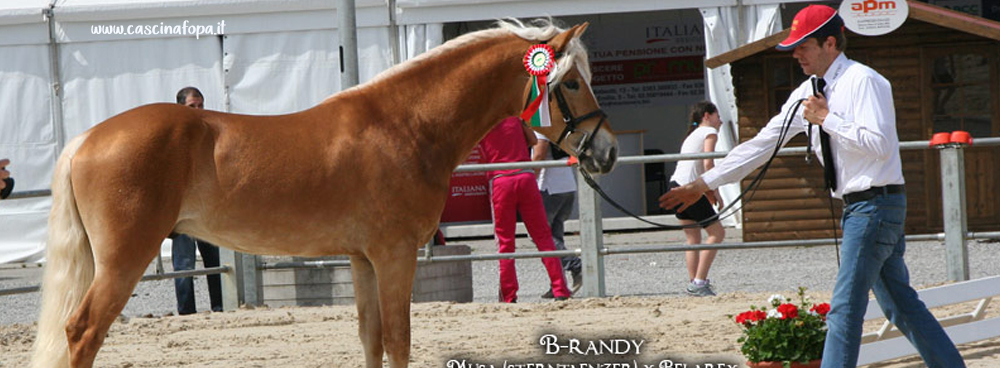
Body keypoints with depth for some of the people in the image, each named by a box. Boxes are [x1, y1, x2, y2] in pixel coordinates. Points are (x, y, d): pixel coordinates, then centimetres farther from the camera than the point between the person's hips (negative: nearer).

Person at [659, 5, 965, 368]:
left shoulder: (862, 81, -13)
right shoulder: (808, 93, 12)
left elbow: (880, 145, -23)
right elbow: (763, 142, 14)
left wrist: (827, 119, -18)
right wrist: (704, 183, 12)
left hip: (875, 204, -9)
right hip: (857, 206, 9)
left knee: (845, 310, -11)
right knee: (900, 304, 13)